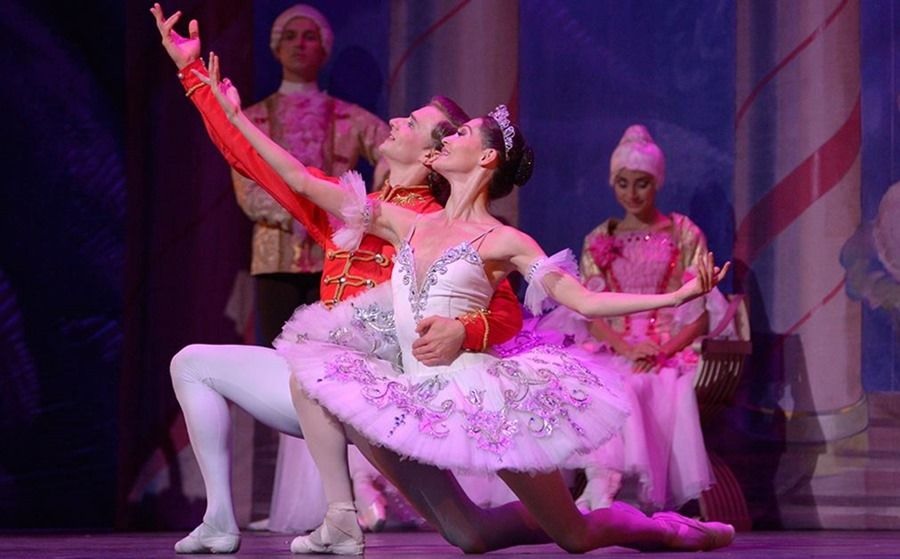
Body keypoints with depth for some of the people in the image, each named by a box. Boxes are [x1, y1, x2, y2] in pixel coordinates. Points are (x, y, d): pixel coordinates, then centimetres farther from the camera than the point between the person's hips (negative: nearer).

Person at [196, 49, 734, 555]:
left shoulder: (503, 241, -2)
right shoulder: (406, 224, 12)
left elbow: (584, 300, -7)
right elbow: (302, 180, 12)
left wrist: (676, 296, -19)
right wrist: (238, 115, 11)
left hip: (480, 398, -5)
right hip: (421, 401, 5)